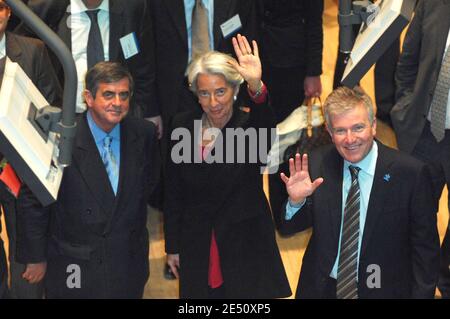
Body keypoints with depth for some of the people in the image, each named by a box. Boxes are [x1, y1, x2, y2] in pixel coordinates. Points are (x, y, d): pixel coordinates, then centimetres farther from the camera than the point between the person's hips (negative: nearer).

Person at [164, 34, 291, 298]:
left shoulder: (250, 124, -12)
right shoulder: (183, 126, -3)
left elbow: (266, 124, -39)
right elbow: (174, 192, 4)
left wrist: (257, 87, -58)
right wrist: (172, 247, 7)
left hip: (246, 248, -3)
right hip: (197, 251, 3)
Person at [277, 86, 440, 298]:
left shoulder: (411, 173, -10)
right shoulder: (316, 164, -2)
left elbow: (425, 247, -2)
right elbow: (287, 228, 6)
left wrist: (422, 295, -8)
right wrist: (296, 201, -14)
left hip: (383, 290, -3)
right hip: (321, 288, 3)